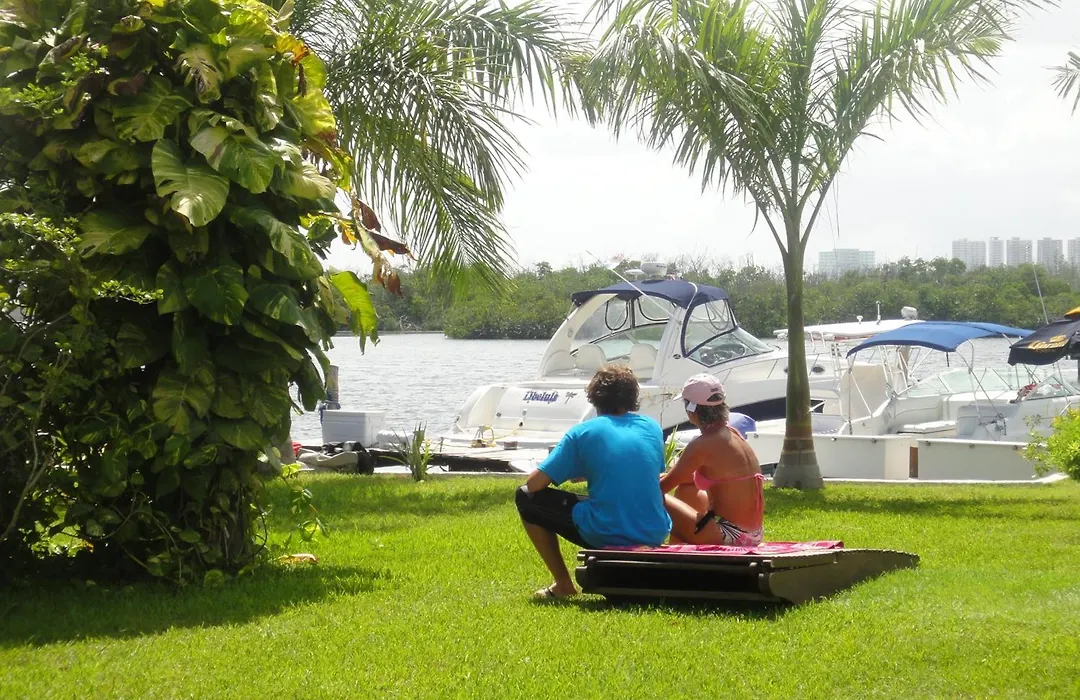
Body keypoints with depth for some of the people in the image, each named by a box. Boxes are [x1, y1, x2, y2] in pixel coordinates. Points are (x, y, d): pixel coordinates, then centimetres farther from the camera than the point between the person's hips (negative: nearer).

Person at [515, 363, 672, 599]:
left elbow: (534, 483, -5)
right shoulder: (653, 428, 8)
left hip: (604, 539, -5)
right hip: (654, 538, 5)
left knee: (526, 498, 13)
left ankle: (563, 584, 12)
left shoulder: (584, 432, -3)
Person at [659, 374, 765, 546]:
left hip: (731, 536, -9)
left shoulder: (702, 446, -17)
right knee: (684, 490, 29)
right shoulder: (731, 433, 8)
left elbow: (664, 486, -10)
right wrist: (662, 477, 23)